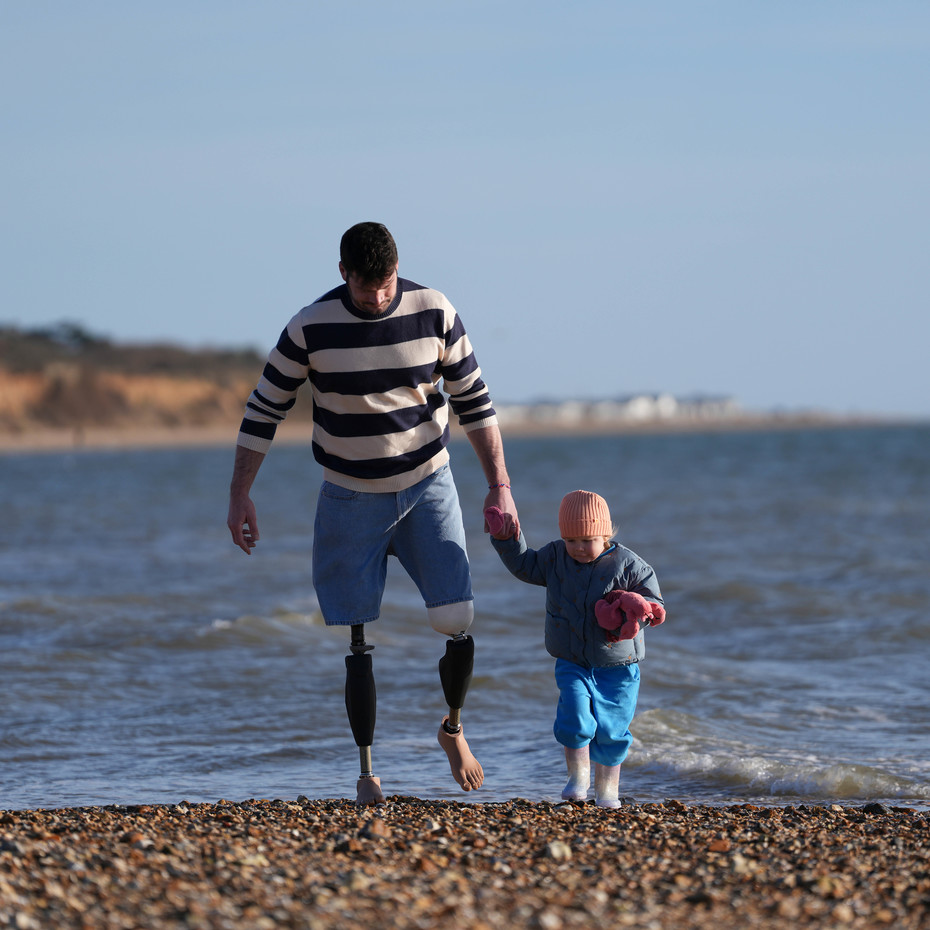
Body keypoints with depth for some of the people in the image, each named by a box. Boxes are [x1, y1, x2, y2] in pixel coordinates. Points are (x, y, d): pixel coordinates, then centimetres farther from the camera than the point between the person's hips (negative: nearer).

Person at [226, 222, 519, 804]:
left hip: (428, 484, 1)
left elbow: (474, 401, -1)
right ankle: (366, 771, 7)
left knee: (457, 622, -9)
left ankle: (454, 729, 19)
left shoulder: (434, 314, -9)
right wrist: (240, 495, -6)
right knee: (359, 640, -2)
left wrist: (500, 486, -4)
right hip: (351, 497, -1)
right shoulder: (310, 329, -13)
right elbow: (265, 411, -3)